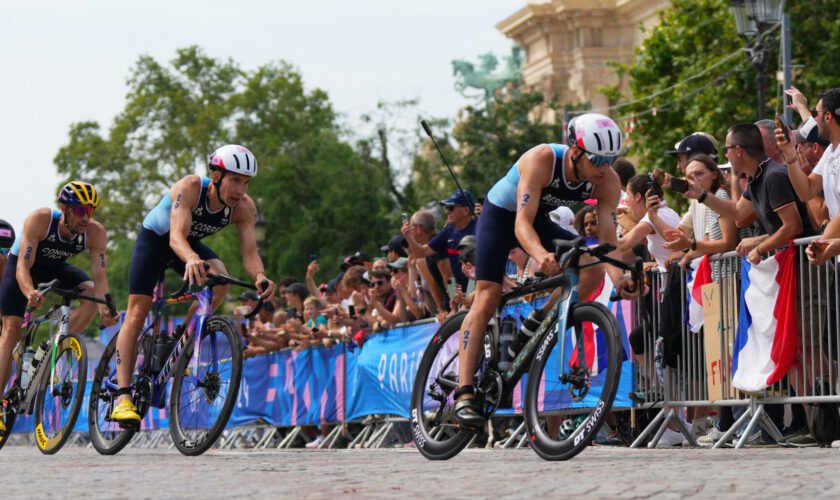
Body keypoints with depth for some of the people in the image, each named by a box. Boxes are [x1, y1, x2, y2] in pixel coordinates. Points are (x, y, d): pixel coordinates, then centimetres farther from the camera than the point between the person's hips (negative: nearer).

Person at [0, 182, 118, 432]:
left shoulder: (95, 233, -26)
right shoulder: (39, 220, -36)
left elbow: (99, 276, -28)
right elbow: (23, 267, -38)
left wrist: (105, 307, -47)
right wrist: (30, 293, -58)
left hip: (56, 267, 3)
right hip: (24, 264, -3)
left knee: (92, 294, -24)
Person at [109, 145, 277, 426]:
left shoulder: (244, 207, -23)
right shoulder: (190, 188, -36)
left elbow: (249, 253, -29)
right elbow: (176, 236, -46)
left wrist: (260, 276, -52)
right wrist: (191, 259, -68)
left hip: (191, 244, 4)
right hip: (155, 239, -4)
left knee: (220, 279, -27)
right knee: (137, 313, -12)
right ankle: (123, 398, -15)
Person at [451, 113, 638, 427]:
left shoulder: (607, 182, -21)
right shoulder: (542, 160, -35)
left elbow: (607, 239, -25)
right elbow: (522, 224, -41)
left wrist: (619, 277, -44)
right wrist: (542, 256, -60)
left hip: (540, 219, 5)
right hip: (501, 215, -5)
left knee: (593, 270, -15)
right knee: (487, 297, -18)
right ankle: (464, 394, -21)